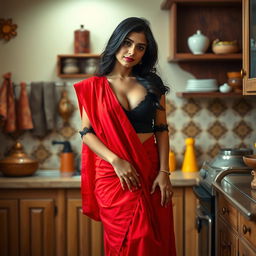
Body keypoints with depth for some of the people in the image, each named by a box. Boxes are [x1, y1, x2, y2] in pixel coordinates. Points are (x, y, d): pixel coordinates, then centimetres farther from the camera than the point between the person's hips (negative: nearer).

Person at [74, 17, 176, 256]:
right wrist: (116, 161, -15)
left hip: (150, 173, 2)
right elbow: (87, 133, -2)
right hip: (113, 173, -2)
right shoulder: (95, 86, 3)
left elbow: (161, 129, 6)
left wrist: (164, 172, -4)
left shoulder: (152, 83, 8)